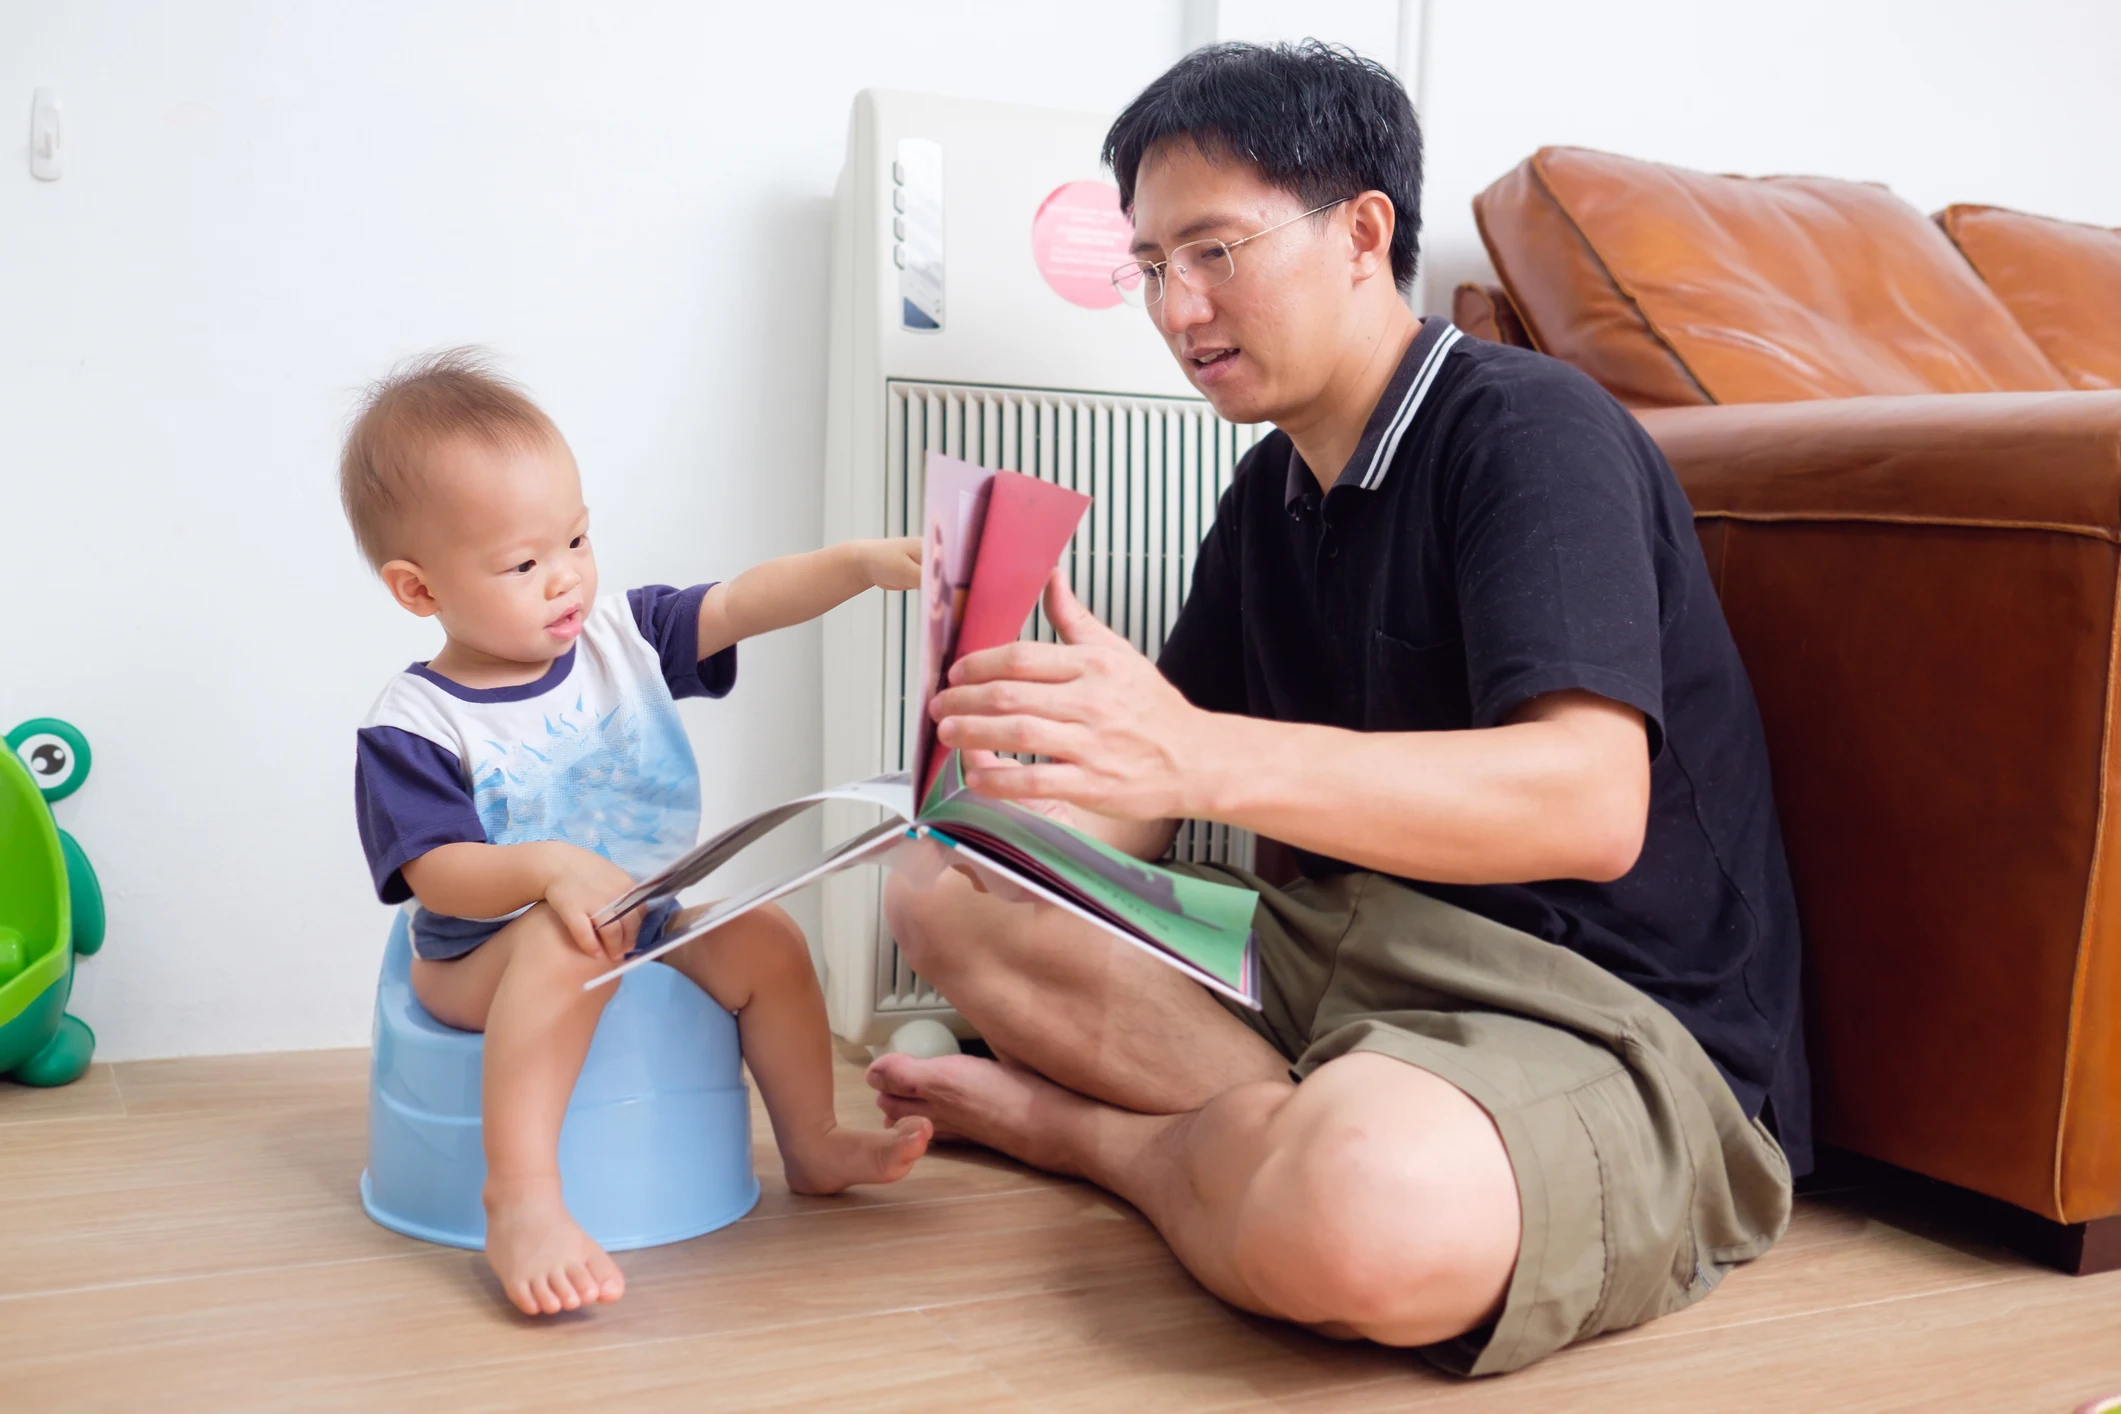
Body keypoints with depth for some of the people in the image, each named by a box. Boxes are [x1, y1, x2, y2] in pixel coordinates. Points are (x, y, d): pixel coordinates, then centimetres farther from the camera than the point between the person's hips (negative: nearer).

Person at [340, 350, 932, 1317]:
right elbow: (442, 876, -20)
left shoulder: (621, 637, 0)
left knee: (764, 940, -6)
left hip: (647, 925, 6)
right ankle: (520, 1201, -36)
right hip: (484, 960, -6)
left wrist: (864, 563, -25)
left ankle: (814, 1146, 12)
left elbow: (741, 605, -10)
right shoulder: (412, 729, -14)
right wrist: (551, 867, -38)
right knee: (572, 939, -35)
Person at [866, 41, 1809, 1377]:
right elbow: (1138, 813, 11)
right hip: (1343, 946, 7)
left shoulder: (1526, 428, -12)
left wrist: (1201, 754, -37)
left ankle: (1075, 1124, -7)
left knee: (1367, 1203, -39)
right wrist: (1019, 745, -13)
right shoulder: (1273, 488, 13)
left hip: (1612, 1015, -7)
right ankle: (1291, 1122, -10)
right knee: (943, 893, 6)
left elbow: (1592, 804, -28)